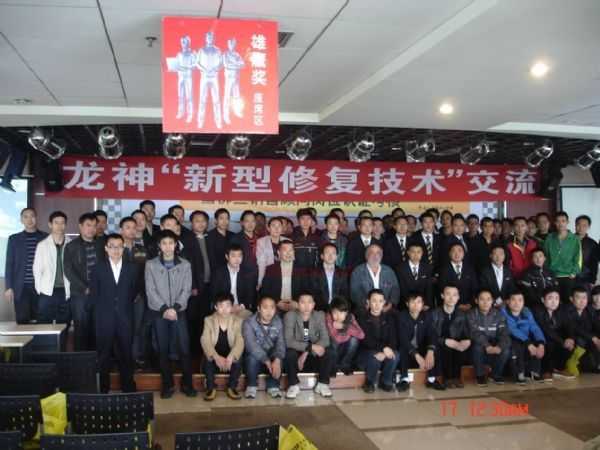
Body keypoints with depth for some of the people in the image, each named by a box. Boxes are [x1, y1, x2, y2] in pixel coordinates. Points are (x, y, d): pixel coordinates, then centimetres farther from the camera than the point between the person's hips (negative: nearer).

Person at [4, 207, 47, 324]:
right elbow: (9, 264, 7)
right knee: (22, 321, -1)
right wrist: (9, 287, 0)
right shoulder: (14, 239, 9)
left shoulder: (46, 237, 6)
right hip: (21, 288, 0)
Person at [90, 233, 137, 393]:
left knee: (126, 354, 5)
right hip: (104, 319, -1)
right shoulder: (98, 267, 2)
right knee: (103, 355, 5)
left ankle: (128, 388, 15)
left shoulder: (131, 268, 6)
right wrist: (102, 309, 3)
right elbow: (93, 294, 4)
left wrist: (125, 306, 7)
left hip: (125, 318, 1)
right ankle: (103, 389, 15)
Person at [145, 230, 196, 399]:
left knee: (184, 348, -2)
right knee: (163, 349, 5)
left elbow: (186, 290, -1)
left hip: (179, 312, 0)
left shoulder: (185, 265, 3)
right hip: (158, 313, 0)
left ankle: (187, 383, 11)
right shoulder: (151, 265, 1)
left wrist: (175, 308, -14)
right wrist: (164, 309, -14)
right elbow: (150, 290, -4)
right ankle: (168, 384, 16)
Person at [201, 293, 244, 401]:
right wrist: (216, 357, -37)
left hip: (230, 357, 0)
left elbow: (239, 342, -17)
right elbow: (205, 341, -18)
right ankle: (211, 388, -12)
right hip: (215, 356, 0)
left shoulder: (237, 321, -4)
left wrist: (230, 357, -38)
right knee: (208, 359, -31)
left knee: (238, 359, -30)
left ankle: (232, 388, -8)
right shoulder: (208, 320, -4)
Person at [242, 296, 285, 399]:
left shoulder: (278, 322, -6)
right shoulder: (249, 322, -16)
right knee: (252, 356, -34)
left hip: (272, 355, 2)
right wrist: (267, 361, -40)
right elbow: (251, 344, -28)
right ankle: (251, 386, -13)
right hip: (255, 355, -2)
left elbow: (280, 343, -18)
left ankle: (273, 386, -11)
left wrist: (277, 360, -39)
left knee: (278, 358, -30)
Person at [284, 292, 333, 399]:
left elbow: (325, 339, -15)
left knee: (327, 351, -27)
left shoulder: (320, 315, -6)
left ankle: (322, 384, -9)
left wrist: (307, 353, -28)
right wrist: (311, 346, -36)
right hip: (297, 354, -2)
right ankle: (294, 386, -14)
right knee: (290, 353, -33)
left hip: (313, 357, 2)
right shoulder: (290, 316, -14)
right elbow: (288, 341, -25)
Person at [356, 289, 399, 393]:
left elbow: (393, 339, -6)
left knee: (395, 355, -28)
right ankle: (369, 382, -6)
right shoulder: (362, 316, -9)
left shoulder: (389, 317, 2)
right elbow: (365, 339, -19)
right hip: (365, 353, -3)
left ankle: (385, 381, -2)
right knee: (374, 356, -35)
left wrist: (384, 352, -26)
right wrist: (383, 347, -33)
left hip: (385, 352, 3)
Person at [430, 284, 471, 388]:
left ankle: (456, 377, -14)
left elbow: (467, 336, 4)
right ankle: (448, 378, -16)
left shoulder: (462, 315, 6)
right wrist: (446, 341, -26)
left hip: (456, 347, 3)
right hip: (438, 349, -3)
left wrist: (467, 341, -21)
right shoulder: (434, 314, -5)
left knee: (463, 346, -26)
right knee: (445, 348, -33)